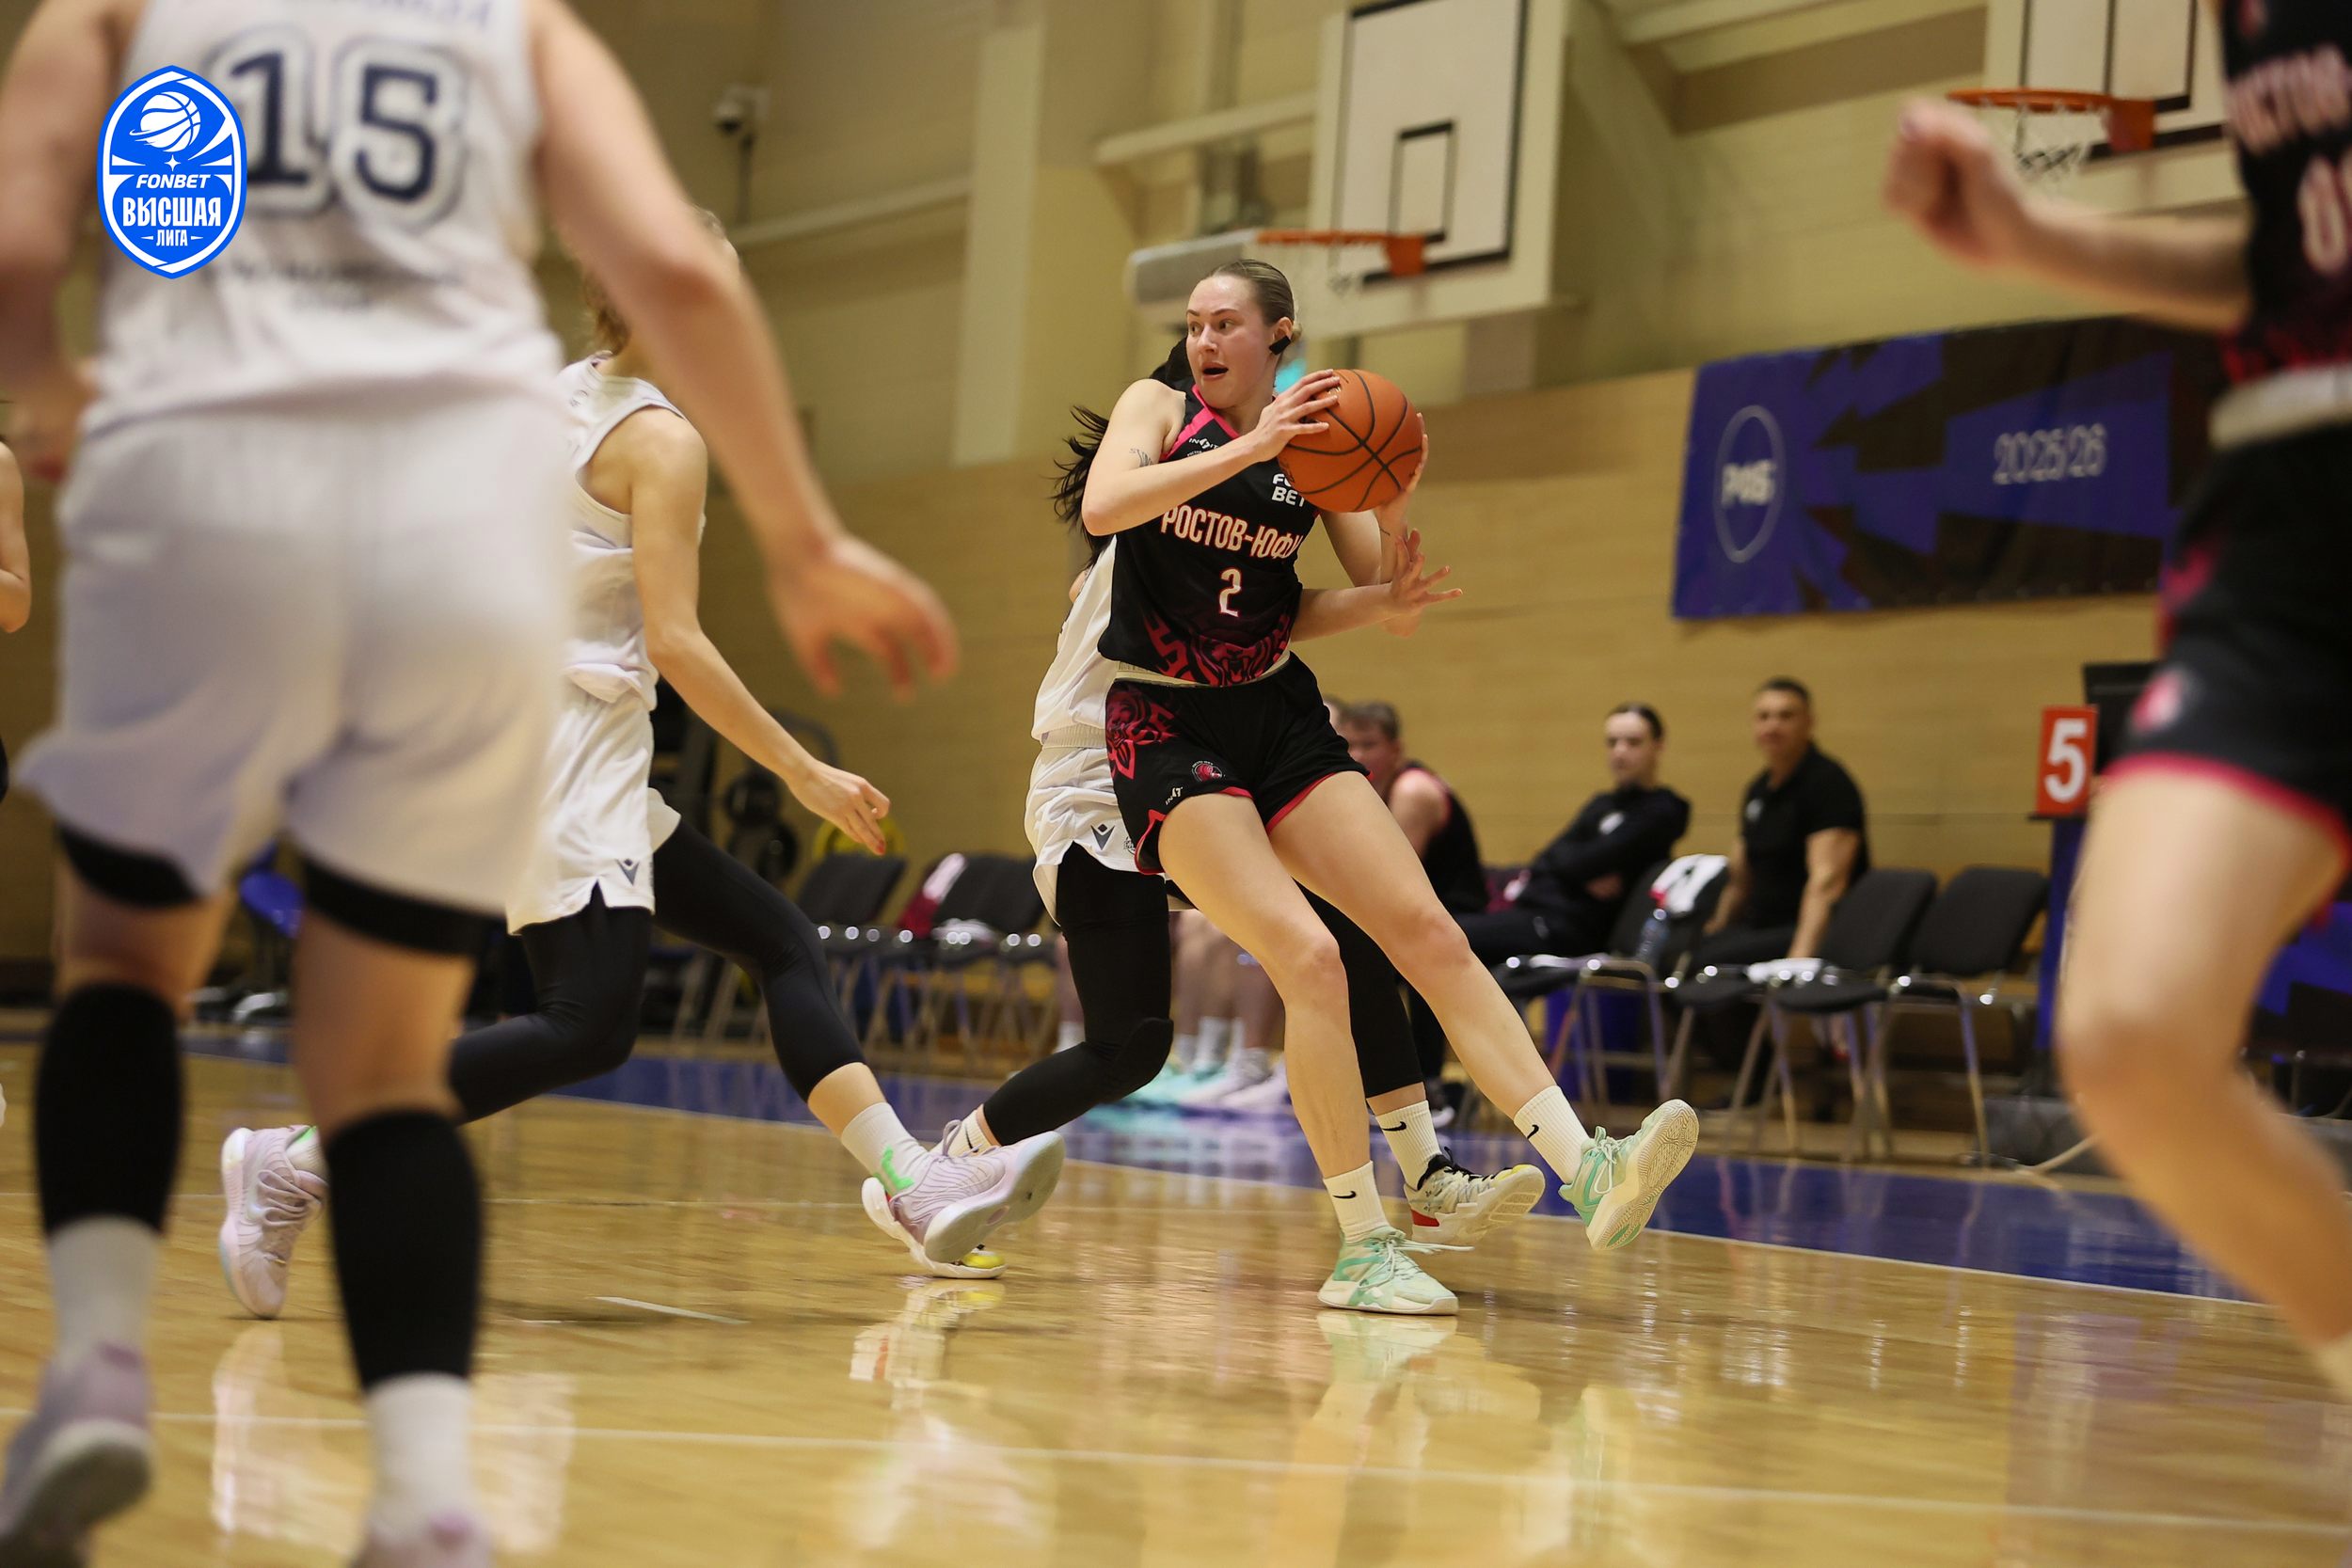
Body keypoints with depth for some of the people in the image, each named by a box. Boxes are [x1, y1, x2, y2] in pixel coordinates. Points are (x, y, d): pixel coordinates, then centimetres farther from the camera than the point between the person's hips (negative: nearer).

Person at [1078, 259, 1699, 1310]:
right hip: (1166, 729, -5)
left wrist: (1394, 513, -16)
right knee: (1308, 956, -20)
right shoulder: (1159, 407, -2)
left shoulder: (1316, 443, 7)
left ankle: (1589, 1174, -12)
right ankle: (1363, 1250, -15)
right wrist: (1248, 448, -28)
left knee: (1426, 928, -7)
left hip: (1281, 717, 5)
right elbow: (1101, 507, -23)